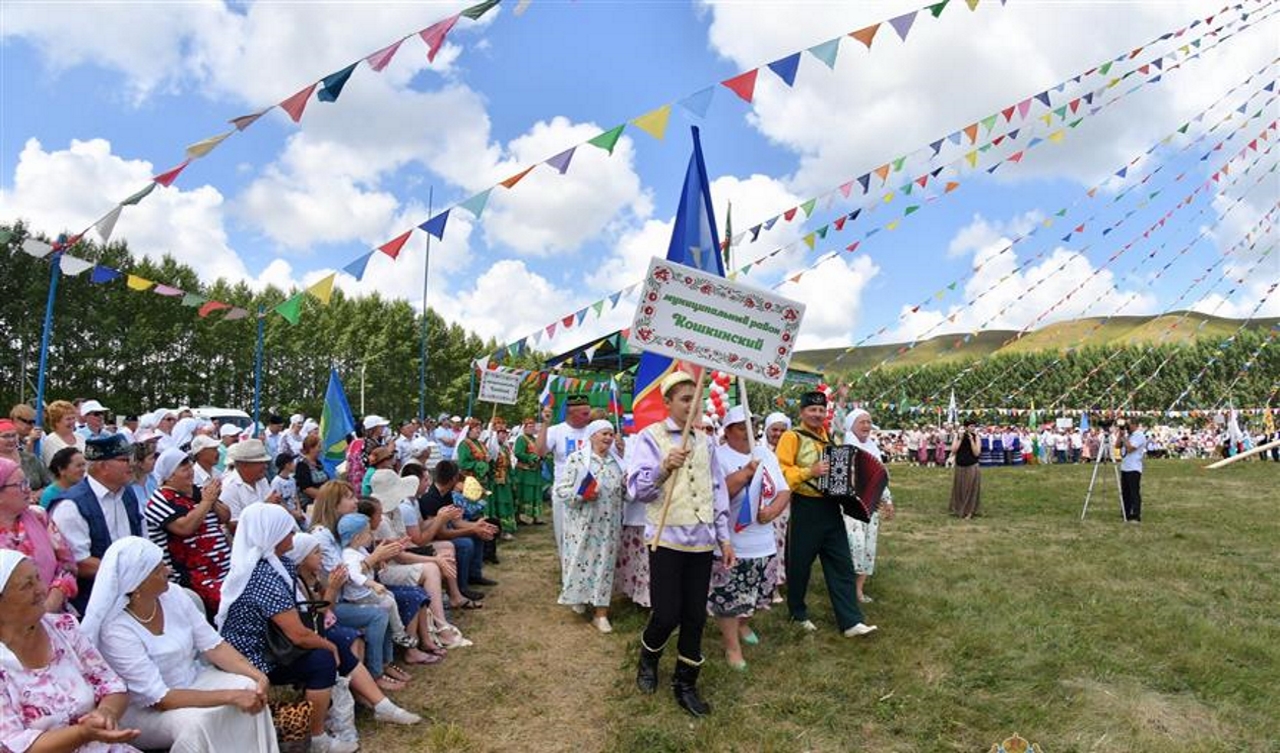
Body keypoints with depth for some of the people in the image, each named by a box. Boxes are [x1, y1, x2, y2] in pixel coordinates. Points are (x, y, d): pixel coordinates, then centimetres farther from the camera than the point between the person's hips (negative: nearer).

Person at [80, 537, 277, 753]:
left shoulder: (172, 594, -9)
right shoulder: (117, 631, -26)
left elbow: (214, 646, -5)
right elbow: (160, 698, -27)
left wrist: (257, 675, -21)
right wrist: (230, 696, -30)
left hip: (193, 680, 6)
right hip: (143, 709, -5)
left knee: (249, 687, -19)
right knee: (195, 722, -33)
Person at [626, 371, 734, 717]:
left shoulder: (705, 441, 10)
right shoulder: (650, 437, -5)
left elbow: (718, 491, 14)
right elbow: (636, 488, -14)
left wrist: (724, 537, 11)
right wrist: (663, 469, -33)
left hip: (702, 541, 4)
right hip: (667, 540, -4)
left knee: (695, 616, 8)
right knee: (667, 614, -1)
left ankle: (685, 684, 25)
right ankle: (648, 660, 31)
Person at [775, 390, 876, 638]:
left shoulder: (831, 438, 13)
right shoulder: (792, 437, -9)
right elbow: (780, 472, -18)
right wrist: (809, 472, -25)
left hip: (830, 508, 6)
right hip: (805, 509, -6)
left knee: (841, 563, 4)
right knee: (799, 564, 7)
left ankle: (851, 622, 7)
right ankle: (798, 613, 26)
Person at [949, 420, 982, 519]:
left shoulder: (976, 437, -6)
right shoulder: (958, 436, -2)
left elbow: (977, 453, -14)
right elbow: (953, 451, -10)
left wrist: (971, 440, -20)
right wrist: (960, 439, -15)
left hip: (972, 467, -2)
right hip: (959, 467, 2)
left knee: (971, 490, 2)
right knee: (959, 489, 12)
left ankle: (969, 511, 13)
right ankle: (957, 510, 27)